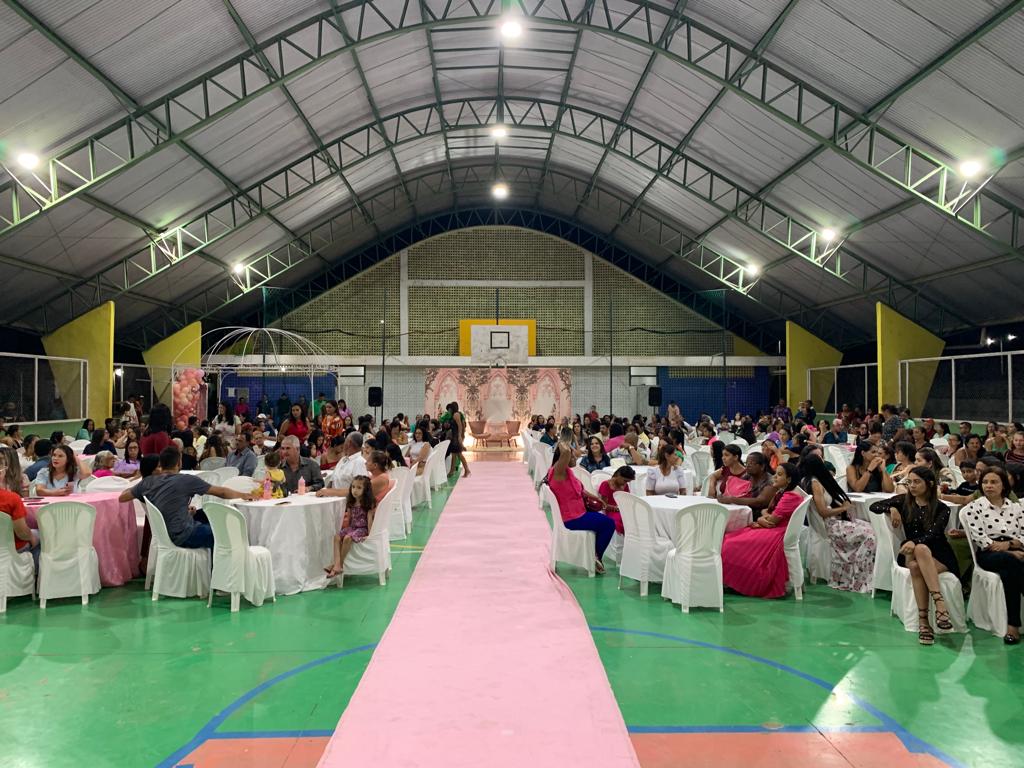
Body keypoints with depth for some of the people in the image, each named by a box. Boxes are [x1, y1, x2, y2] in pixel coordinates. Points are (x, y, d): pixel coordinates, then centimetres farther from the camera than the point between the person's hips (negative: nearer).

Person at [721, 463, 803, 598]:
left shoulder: (791, 497, -17)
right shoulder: (781, 493, 15)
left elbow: (772, 521, -19)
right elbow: (766, 511, 13)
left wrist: (760, 520, -1)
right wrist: (764, 518, -9)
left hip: (777, 535, -10)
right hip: (771, 531, 10)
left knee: (734, 546, -17)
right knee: (728, 539, 0)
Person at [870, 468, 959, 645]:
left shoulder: (941, 509, 1)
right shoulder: (904, 501, 9)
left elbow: (933, 533, -16)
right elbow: (874, 506, 8)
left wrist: (915, 542, -36)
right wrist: (891, 509, -12)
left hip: (938, 556, -2)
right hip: (910, 554, 2)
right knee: (915, 566, -37)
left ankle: (923, 620, -41)